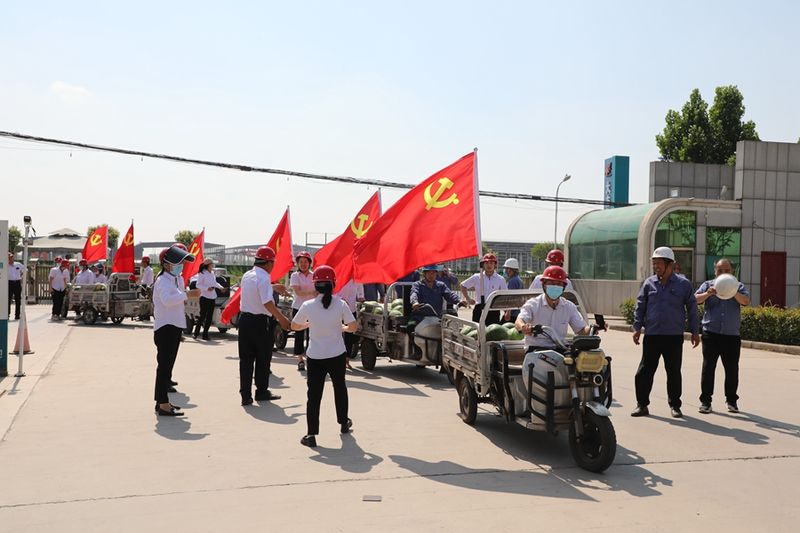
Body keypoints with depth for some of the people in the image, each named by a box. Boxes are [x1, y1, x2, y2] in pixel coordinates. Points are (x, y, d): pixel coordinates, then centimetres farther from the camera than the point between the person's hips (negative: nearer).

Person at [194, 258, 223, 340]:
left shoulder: (212, 273, 12)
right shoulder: (202, 274, -9)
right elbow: (198, 285, -12)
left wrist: (220, 287, 14)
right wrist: (207, 288, -22)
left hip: (212, 298, 7)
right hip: (204, 297, -7)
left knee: (209, 317, 5)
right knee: (203, 316, -6)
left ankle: (205, 334, 11)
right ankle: (196, 333, 8)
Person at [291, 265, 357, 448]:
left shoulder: (308, 306, -8)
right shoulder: (341, 304, -8)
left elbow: (294, 326, 4)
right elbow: (353, 327, -7)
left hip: (315, 356, -1)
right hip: (337, 355, 1)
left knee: (314, 394, 1)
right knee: (340, 388, 23)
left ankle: (311, 434, -5)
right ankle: (344, 422, 39)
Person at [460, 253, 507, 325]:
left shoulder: (500, 279, 4)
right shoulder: (477, 277, 5)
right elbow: (463, 285, 16)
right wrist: (468, 299, 7)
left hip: (494, 309, -1)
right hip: (479, 309, 1)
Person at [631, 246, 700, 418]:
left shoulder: (683, 284, 0)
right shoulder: (649, 283, 5)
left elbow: (692, 308, 6)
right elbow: (640, 307, 8)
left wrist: (694, 331, 5)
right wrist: (637, 328, 2)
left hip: (674, 336, -1)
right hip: (652, 335, 1)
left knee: (674, 372, 7)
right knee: (645, 371, 0)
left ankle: (674, 405, 20)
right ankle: (642, 404, 9)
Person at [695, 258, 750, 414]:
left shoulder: (738, 286, 11)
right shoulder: (708, 285, 10)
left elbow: (746, 301, -7)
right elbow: (696, 299, -5)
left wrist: (733, 291, -24)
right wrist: (707, 294, -25)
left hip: (732, 335, 1)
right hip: (711, 334, -1)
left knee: (732, 369, 6)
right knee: (708, 368, -1)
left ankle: (732, 400, 20)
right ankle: (705, 401, 4)